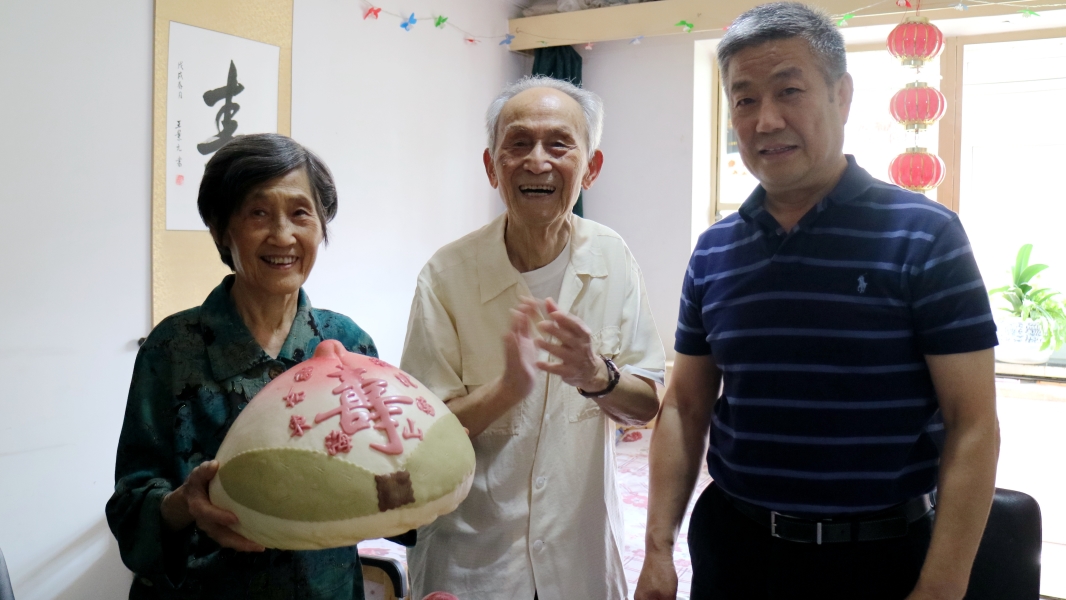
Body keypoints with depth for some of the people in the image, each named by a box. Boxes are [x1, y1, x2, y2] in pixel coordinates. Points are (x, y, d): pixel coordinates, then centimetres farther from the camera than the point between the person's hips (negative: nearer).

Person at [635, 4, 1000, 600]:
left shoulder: (925, 236, -10)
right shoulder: (713, 252, 2)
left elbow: (972, 426, -12)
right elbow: (685, 408, 6)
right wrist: (659, 548, 1)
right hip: (729, 545, 4)